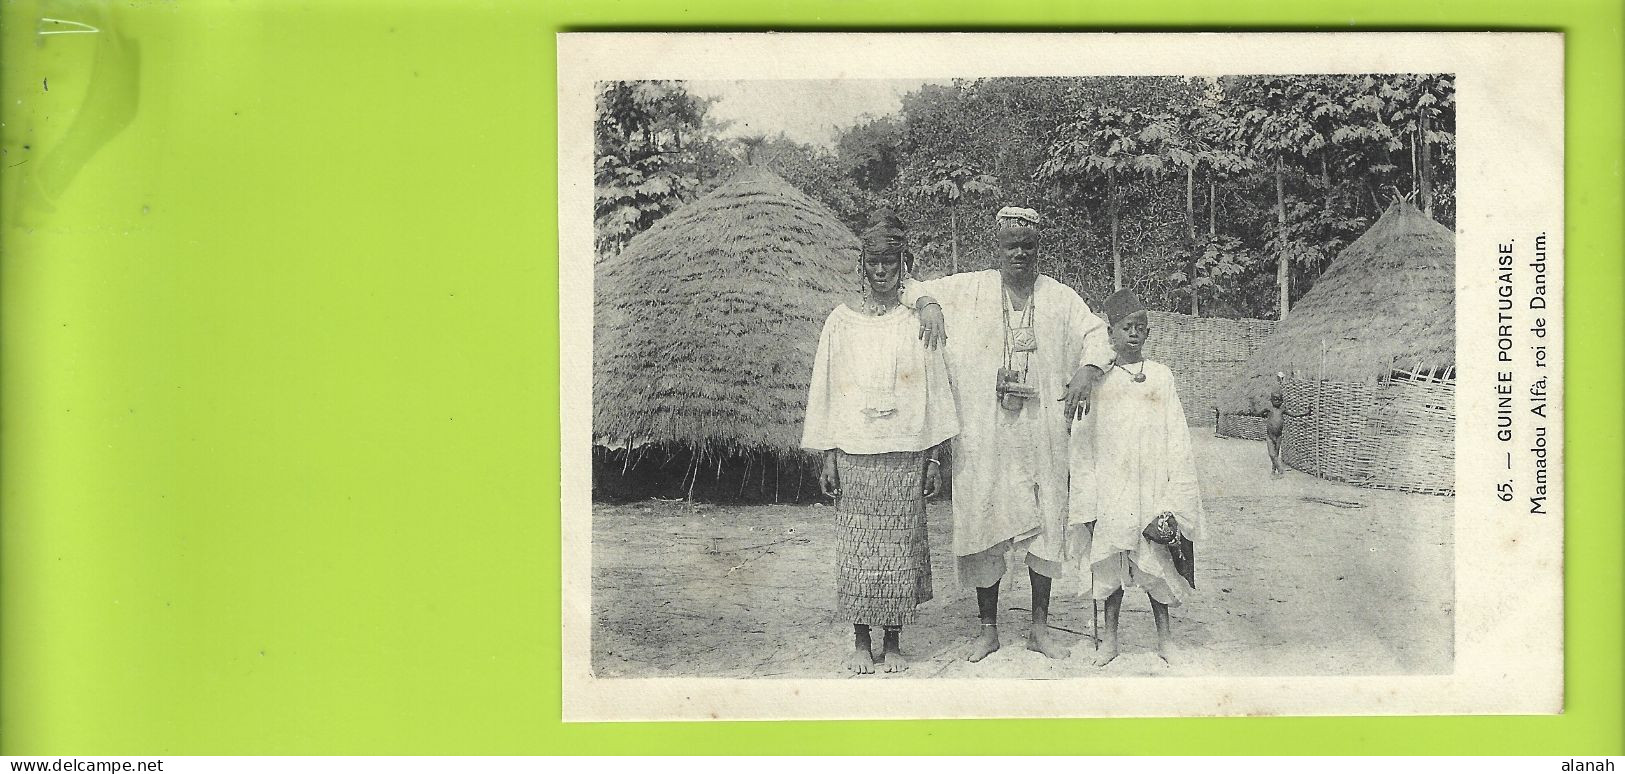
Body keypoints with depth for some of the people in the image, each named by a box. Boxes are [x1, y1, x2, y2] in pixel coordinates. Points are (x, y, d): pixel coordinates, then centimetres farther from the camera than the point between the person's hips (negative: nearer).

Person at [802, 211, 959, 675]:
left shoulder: (917, 322, 4)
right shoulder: (841, 322, 4)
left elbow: (935, 390, 5)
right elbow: (825, 389, 6)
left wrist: (934, 457, 1)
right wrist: (827, 457, 1)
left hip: (904, 453, 0)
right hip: (853, 453, 0)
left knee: (900, 548, 2)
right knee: (856, 547, 2)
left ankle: (893, 643, 14)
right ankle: (861, 643, 13)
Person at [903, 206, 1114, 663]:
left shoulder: (1060, 298, 10)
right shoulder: (970, 289, 8)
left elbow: (1095, 333, 10)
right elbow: (917, 289, 12)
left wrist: (1086, 372, -9)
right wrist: (929, 304, -11)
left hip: (1041, 430, 1)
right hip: (983, 429, -1)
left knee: (1045, 521, 2)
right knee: (984, 519, 1)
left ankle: (1040, 626, 13)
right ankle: (987, 628, 12)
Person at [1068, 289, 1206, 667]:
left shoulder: (1161, 376, 6)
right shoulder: (1098, 380, 4)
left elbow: (1176, 437, 5)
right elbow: (1082, 441, 3)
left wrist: (1176, 493, -2)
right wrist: (1086, 501, -3)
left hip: (1152, 486, 0)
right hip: (1110, 488, 0)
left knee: (1154, 561, 4)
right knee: (1111, 561, 5)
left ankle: (1164, 636, 17)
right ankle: (1110, 639, 16)